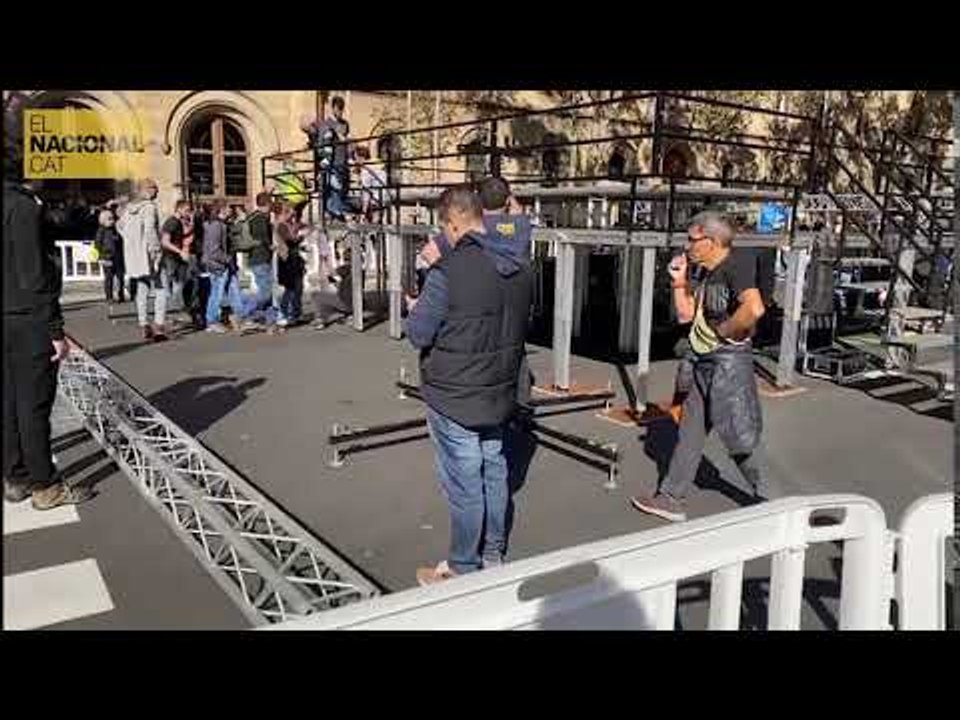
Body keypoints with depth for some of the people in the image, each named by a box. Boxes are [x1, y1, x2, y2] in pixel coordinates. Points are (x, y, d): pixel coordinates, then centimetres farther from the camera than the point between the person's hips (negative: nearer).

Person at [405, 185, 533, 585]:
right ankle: (493, 557, 35)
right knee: (494, 472, 19)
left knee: (463, 484, 5)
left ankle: (463, 572, 20)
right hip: (500, 394, 7)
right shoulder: (520, 270, 0)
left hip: (454, 398, -7)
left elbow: (418, 335, -16)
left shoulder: (448, 273, -22)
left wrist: (415, 310, 7)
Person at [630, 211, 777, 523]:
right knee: (690, 432, 13)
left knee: (740, 438, 2)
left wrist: (727, 331, -19)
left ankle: (767, 500, 20)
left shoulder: (737, 265, -16)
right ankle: (670, 498, 22)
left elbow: (754, 308, -33)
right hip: (704, 363, 10)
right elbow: (685, 314, 16)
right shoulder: (709, 273, 13)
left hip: (728, 361, -10)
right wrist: (680, 282, 6)